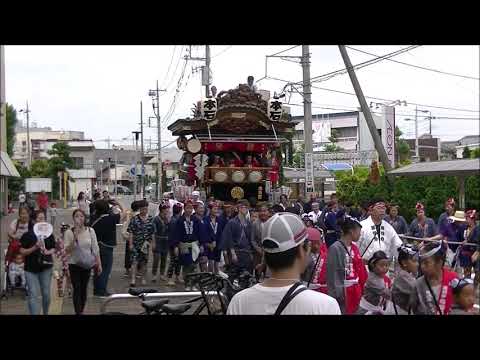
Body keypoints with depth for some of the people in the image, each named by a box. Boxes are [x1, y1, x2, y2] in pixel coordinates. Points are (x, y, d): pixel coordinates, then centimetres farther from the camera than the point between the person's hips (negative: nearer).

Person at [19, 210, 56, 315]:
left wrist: (48, 252, -9)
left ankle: (46, 313, 28)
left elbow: (53, 248, 13)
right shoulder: (27, 235, -4)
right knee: (34, 295, -7)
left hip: (46, 267, 3)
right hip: (31, 268, -2)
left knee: (46, 293, 9)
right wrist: (35, 248, -19)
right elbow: (22, 252, -5)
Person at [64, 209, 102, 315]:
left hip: (87, 264, 2)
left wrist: (99, 264, 1)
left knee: (84, 289, 12)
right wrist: (75, 238, -26)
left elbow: (95, 248, 1)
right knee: (77, 289, -6)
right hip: (74, 265, -2)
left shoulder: (90, 231, -4)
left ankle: (81, 311, 28)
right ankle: (78, 312, -1)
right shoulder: (69, 232, -9)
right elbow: (67, 251, -14)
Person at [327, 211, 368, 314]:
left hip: (355, 293, 8)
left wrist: (361, 290, 13)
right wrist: (336, 297, -14)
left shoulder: (354, 248, 8)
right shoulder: (335, 249, -15)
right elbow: (332, 276, -14)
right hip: (343, 294, -8)